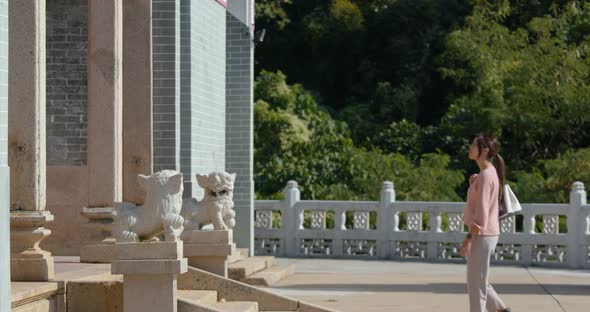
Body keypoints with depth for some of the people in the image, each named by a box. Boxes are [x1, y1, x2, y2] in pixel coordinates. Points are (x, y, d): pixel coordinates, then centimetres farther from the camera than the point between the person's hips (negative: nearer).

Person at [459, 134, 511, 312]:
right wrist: (473, 185, 6)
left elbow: (482, 212, -21)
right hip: (484, 235, 10)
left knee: (476, 284, -2)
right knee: (476, 283, 17)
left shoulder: (485, 175, -17)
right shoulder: (489, 173, 13)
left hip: (482, 236, -10)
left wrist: (468, 238, -20)